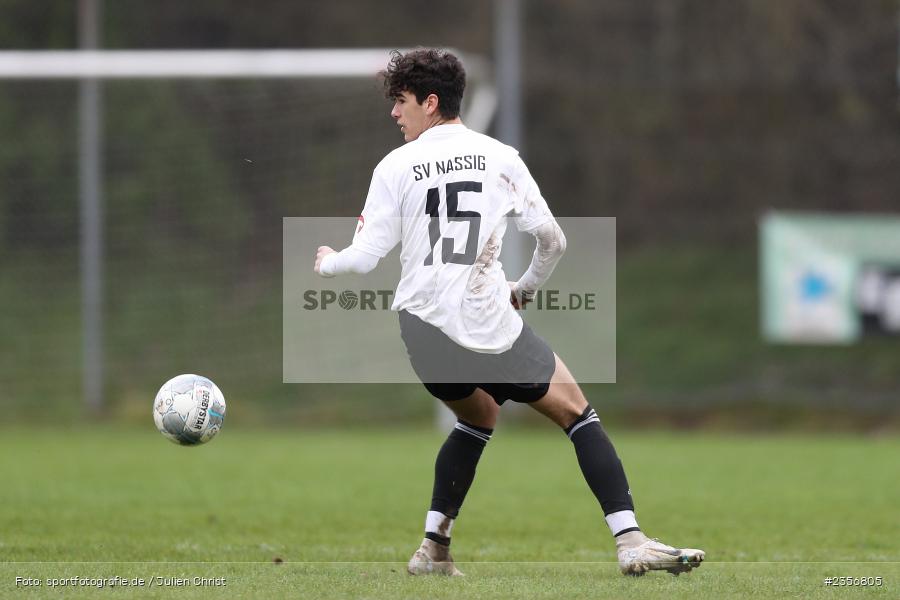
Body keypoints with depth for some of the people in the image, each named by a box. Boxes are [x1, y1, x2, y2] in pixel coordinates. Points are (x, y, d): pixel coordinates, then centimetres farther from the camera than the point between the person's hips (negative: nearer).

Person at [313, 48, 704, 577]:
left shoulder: (396, 167, 2)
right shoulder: (500, 157, 4)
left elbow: (366, 257, 0)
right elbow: (553, 239, 4)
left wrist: (327, 263, 22)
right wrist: (527, 288, 23)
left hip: (422, 324, 3)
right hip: (490, 324, -3)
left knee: (480, 417, 29)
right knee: (577, 413, 8)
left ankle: (433, 548, 22)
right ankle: (630, 542, -7)